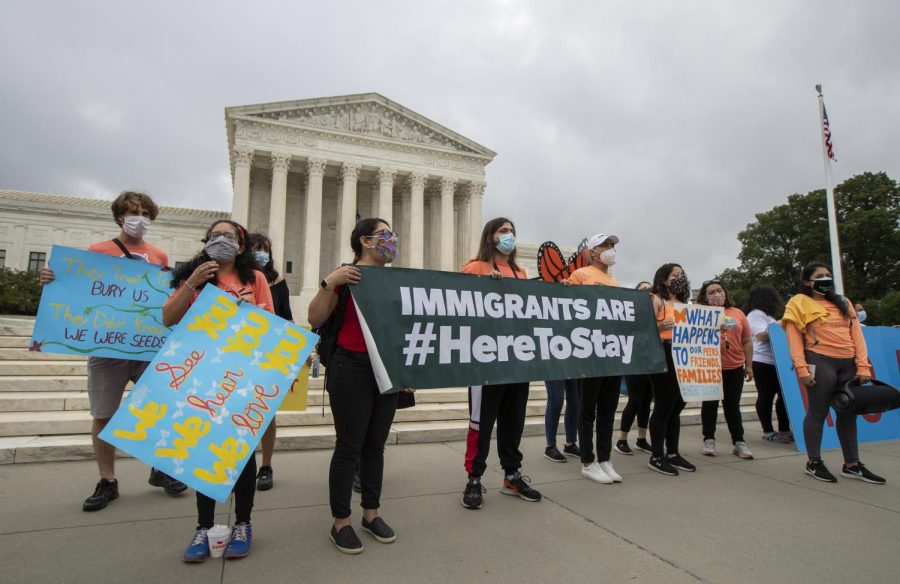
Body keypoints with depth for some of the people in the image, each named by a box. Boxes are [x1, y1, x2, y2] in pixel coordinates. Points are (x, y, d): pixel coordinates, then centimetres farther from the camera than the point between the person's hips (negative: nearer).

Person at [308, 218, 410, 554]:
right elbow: (315, 319, -10)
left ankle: (371, 513, 28)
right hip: (352, 368, -5)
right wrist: (329, 283, -21)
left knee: (376, 444, 13)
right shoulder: (346, 275, -5)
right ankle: (341, 522, 17)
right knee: (349, 446, 1)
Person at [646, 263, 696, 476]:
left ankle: (673, 453, 20)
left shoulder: (684, 303, 20)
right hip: (662, 357, -8)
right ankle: (657, 456, 1)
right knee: (663, 406, -6)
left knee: (676, 407, 10)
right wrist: (659, 327, -32)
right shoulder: (656, 300, -3)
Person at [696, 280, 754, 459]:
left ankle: (739, 442, 19)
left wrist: (749, 366, 9)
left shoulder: (738, 313, 6)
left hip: (734, 368, 3)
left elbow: (747, 341, 10)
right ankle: (709, 440, 18)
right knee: (710, 404, 8)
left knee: (732, 405, 10)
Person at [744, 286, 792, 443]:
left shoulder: (765, 314, 23)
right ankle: (768, 432, 2)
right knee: (766, 396, -4)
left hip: (774, 362, 10)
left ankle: (784, 429, 16)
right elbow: (761, 336, -17)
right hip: (763, 362, -10)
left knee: (783, 394, 9)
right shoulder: (756, 314, -7)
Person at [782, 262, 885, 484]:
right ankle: (814, 463, 10)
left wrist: (863, 366, 2)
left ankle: (852, 465, 21)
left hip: (848, 364, 6)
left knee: (848, 413, 11)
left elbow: (857, 335, 12)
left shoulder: (843, 303, 18)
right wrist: (802, 369, -14)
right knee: (818, 412, -1)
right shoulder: (799, 303, 1)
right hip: (820, 362, -6)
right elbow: (794, 338, -6)